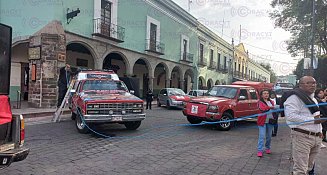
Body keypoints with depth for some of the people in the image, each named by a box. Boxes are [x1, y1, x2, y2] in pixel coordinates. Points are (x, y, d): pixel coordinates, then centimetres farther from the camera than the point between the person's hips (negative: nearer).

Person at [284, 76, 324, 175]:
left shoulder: (314, 99, 20)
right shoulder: (295, 97, -11)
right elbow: (290, 116, -24)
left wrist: (319, 131, 18)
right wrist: (312, 120, -21)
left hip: (316, 137, 9)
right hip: (302, 136, -9)